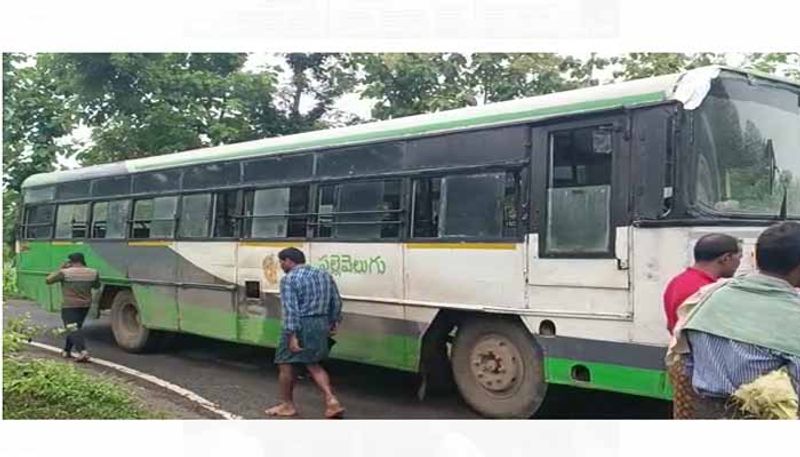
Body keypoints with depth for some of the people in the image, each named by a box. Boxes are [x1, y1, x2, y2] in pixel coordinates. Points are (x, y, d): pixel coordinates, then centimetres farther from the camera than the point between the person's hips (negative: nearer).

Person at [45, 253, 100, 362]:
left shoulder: (65, 273, -14)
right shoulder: (93, 273, -2)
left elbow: (48, 280, -4)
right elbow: (97, 285, 15)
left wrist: (61, 268, 3)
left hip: (69, 306, -5)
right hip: (85, 305, 5)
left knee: (73, 329, -9)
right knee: (74, 327, 21)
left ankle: (82, 351, -27)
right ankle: (67, 351, 29)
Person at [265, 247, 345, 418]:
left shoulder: (289, 279, -11)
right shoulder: (324, 275, 11)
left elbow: (290, 309, -19)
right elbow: (336, 302, 13)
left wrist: (292, 335, -20)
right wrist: (334, 322, 20)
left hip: (300, 326, -7)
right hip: (321, 325, 7)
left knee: (285, 364, 9)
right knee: (313, 364, 18)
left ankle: (288, 405, 19)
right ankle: (332, 401, 6)